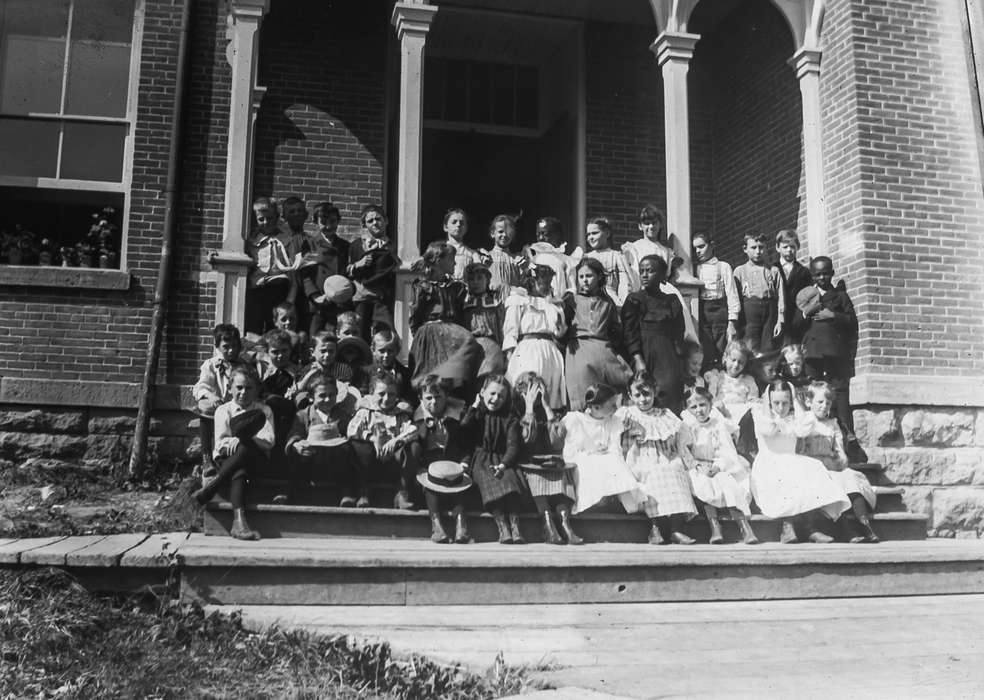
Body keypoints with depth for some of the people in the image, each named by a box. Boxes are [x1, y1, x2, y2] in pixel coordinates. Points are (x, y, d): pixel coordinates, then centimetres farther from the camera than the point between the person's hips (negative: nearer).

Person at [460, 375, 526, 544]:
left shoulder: (510, 419, 12)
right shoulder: (475, 414, 13)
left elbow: (512, 446, 0)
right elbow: (462, 436, -6)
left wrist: (503, 465, -19)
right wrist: (473, 408, -3)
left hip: (502, 460, 1)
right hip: (480, 460, -1)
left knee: (510, 480, -31)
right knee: (490, 483, -31)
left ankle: (515, 526, -36)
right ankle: (502, 527, -37)